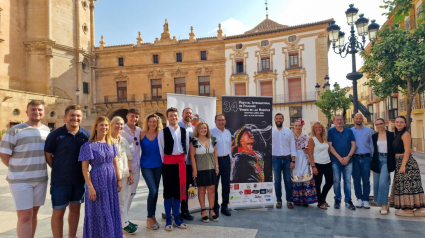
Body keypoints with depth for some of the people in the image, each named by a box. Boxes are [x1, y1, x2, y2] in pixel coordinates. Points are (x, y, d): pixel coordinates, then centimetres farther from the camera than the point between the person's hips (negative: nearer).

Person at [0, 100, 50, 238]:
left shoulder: (47, 131, 7)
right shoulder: (15, 131, -7)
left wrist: (38, 170, 9)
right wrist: (18, 170, -2)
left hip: (41, 179, 5)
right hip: (21, 180, -5)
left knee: (33, 213, 15)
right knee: (25, 216, -4)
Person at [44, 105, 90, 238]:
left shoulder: (87, 135, -3)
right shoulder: (55, 134, -9)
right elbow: (48, 155, -2)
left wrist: (84, 171, 1)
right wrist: (59, 171, -1)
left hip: (80, 180, 3)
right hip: (60, 181, -3)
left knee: (75, 208, 16)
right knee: (58, 212, 6)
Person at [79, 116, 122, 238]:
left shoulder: (111, 144, 6)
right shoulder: (89, 145, -10)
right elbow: (85, 168, -11)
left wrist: (118, 180, 9)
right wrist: (90, 186, -15)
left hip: (111, 181, 5)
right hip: (97, 181, -5)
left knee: (112, 211, 14)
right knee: (99, 212, 6)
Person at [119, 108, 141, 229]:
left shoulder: (139, 130, 8)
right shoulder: (122, 131, -8)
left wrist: (139, 162, 10)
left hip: (136, 166, 6)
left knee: (132, 193, 13)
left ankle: (126, 217, 27)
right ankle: (124, 221, 8)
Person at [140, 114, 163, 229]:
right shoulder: (142, 134, -4)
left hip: (158, 165, 2)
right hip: (146, 166, -2)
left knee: (155, 191, 10)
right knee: (153, 190, -11)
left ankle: (152, 216, 27)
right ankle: (149, 218, 6)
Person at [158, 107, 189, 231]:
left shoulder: (184, 131, 7)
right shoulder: (163, 132, -2)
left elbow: (187, 147, 10)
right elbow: (161, 150, -1)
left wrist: (183, 160, 6)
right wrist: (165, 162, -2)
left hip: (181, 162, 3)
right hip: (168, 163, -3)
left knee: (179, 191, 9)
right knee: (168, 191, 4)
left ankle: (176, 218, 22)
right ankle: (168, 220, 16)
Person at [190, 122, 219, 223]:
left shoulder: (212, 140, 8)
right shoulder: (194, 141, -6)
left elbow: (215, 154, 12)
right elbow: (192, 156, -7)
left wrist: (216, 166, 7)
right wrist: (194, 170, -11)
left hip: (211, 169, 4)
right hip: (200, 169, -4)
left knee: (212, 189, 6)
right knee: (201, 189, 6)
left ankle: (212, 210, 18)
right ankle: (203, 211, 17)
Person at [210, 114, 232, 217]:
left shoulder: (228, 133, 11)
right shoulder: (211, 132, -8)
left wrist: (230, 161, 16)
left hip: (226, 160, 6)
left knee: (226, 185, 11)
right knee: (214, 185, 3)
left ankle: (225, 206, 25)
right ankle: (215, 208, 16)